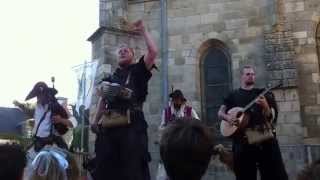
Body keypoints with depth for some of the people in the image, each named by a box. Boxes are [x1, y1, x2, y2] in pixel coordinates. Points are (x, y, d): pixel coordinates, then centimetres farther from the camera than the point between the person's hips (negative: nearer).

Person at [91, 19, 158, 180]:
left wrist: (143, 30, 3)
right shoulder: (111, 77, 20)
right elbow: (103, 100, 20)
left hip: (132, 123, -4)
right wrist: (96, 121, 10)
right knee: (105, 166, 8)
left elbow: (153, 51, -5)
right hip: (110, 124, 5)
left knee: (133, 167, 0)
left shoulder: (138, 70, 9)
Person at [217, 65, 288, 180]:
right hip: (242, 141, 0)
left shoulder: (262, 93, 12)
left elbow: (271, 118, 4)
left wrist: (265, 106, -17)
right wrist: (227, 117, -11)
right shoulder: (233, 95, 13)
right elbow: (220, 112, 11)